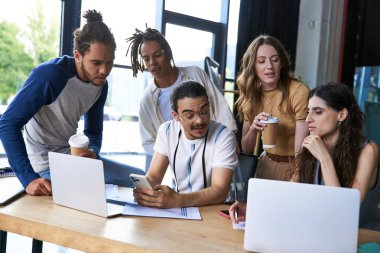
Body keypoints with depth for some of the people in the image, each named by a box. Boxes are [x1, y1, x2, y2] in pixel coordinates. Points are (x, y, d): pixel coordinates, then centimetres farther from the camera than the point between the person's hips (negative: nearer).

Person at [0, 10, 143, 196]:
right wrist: (29, 178, -34)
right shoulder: (51, 74, -24)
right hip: (44, 163, -7)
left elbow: (93, 131, 7)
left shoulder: (100, 84, -1)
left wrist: (93, 153, -18)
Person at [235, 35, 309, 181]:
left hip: (294, 168, -3)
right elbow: (246, 150, 5)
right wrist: (253, 129, -13)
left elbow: (301, 149, -13)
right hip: (266, 165, 3)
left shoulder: (299, 91, -12)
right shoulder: (251, 95, 3)